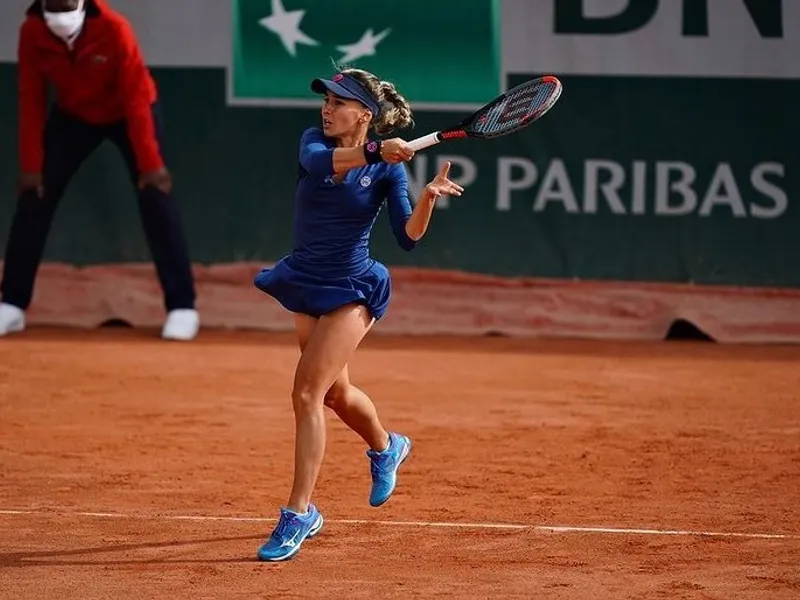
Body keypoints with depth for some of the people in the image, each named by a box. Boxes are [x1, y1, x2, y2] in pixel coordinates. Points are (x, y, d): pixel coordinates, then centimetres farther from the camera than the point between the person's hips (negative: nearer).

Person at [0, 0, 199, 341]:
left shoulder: (114, 29, -33)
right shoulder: (31, 32, -23)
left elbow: (136, 98, -27)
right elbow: (31, 99, -14)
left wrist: (150, 164, -27)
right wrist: (31, 165, -15)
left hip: (129, 114, -3)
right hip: (73, 116, 3)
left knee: (156, 200, -13)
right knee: (34, 199, -4)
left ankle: (182, 308, -8)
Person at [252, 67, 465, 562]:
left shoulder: (388, 168, -11)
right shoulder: (316, 140, -4)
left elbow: (408, 237, -17)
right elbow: (315, 163, -29)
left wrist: (429, 198, -36)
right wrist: (372, 152, -45)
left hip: (350, 290, -5)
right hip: (306, 284, 5)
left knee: (307, 394, -16)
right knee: (335, 392, 22)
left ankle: (299, 514, -14)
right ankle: (387, 448, 53)